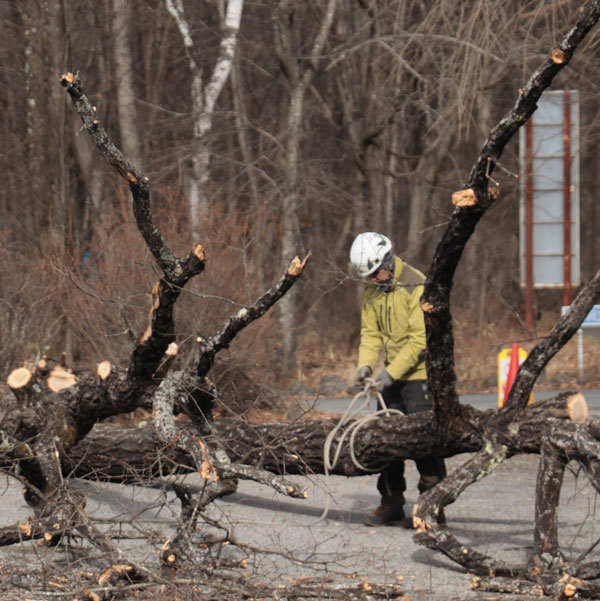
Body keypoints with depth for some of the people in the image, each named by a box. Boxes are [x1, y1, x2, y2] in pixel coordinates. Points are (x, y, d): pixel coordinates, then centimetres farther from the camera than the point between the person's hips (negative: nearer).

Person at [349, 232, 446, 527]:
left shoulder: (416, 287, -16)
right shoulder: (373, 292, 8)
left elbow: (421, 339, -19)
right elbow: (371, 333, 10)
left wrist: (392, 371, -23)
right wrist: (366, 364, -8)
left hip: (420, 373, -8)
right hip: (392, 378, 8)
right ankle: (392, 505, 16)